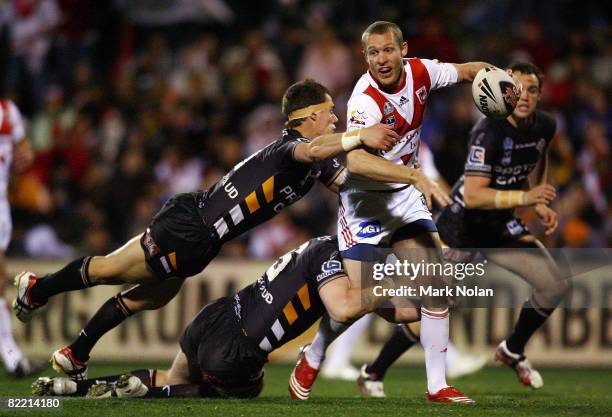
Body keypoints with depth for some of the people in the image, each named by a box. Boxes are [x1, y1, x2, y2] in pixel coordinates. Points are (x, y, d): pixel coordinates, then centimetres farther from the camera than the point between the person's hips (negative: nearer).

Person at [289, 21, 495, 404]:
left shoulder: (419, 72, -7)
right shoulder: (366, 99, -27)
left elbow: (466, 70, 13)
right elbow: (355, 160, -42)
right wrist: (417, 176, -51)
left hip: (406, 195, 6)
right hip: (365, 199, -6)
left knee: (436, 284, -7)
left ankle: (437, 386, -2)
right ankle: (312, 359, 24)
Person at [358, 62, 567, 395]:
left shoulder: (545, 126, -4)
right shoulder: (490, 131, -27)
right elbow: (472, 196, -35)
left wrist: (541, 206, 9)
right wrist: (525, 197, -40)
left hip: (502, 225, 7)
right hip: (462, 224, -7)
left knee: (555, 287, 2)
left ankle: (513, 352, 27)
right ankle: (372, 375, -1)